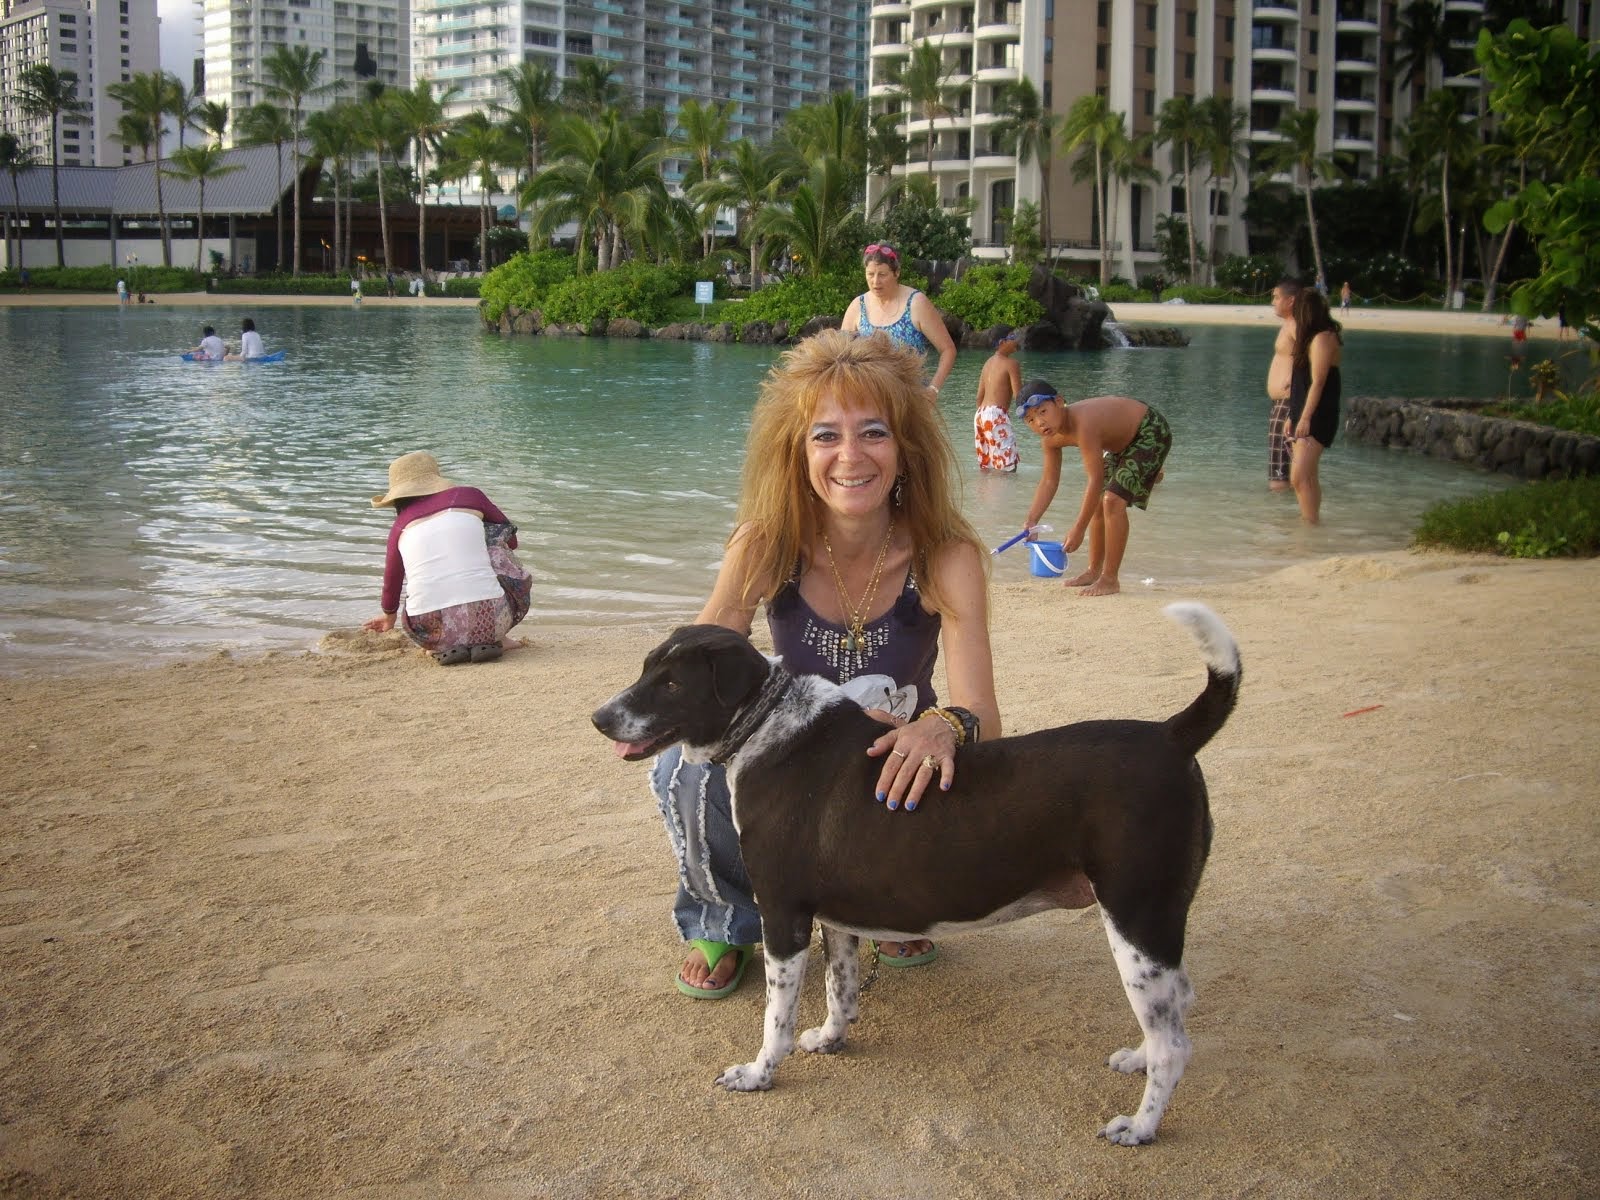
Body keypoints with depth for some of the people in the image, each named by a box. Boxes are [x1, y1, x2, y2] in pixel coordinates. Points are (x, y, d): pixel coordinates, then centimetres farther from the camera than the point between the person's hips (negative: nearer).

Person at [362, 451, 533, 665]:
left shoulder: (400, 526, 14)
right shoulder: (469, 496, 9)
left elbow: (391, 578, 31)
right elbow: (511, 539, 26)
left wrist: (389, 615, 52)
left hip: (431, 633, 3)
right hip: (487, 621, -3)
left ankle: (444, 648, 11)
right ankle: (487, 640, 16)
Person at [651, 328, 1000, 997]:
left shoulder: (946, 557, -20)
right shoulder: (767, 545, -16)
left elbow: (982, 717, -28)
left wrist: (945, 729, -53)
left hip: (892, 780, 0)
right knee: (691, 771, -31)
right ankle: (722, 924, 3)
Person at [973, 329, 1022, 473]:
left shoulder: (988, 362, 15)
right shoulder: (1011, 363, -8)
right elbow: (1018, 396, -12)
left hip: (981, 414, 9)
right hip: (997, 415, -9)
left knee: (986, 466, 14)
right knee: (1007, 467, -9)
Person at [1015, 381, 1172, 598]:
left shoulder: (1083, 425, -38)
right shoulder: (1050, 438, -11)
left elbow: (1095, 480, -37)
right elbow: (1049, 482, -1)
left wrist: (1078, 530, -34)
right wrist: (1031, 521, -11)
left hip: (1151, 431, -9)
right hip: (1123, 437, 9)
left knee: (1113, 500, -19)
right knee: (1098, 502, 13)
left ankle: (1110, 579, -9)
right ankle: (1094, 571, 29)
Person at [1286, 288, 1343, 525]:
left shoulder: (1323, 339, -13)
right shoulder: (1312, 339, 18)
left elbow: (1318, 382, -20)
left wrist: (1305, 418, -24)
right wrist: (1293, 417, 22)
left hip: (1316, 418, -10)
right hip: (1303, 417, 10)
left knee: (1299, 478, -18)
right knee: (1308, 478, 14)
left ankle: (1311, 523, -19)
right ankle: (1312, 521, 19)